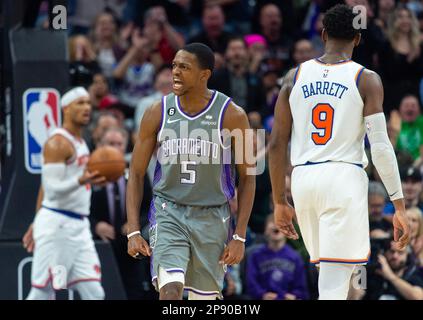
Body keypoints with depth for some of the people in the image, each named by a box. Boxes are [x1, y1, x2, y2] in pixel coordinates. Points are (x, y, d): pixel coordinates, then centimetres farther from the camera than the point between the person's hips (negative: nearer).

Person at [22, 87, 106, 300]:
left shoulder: (79, 142, 16)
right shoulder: (57, 143, -12)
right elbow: (52, 190, -20)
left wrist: (36, 223, 26)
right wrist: (82, 180, -36)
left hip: (79, 226, 9)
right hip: (57, 225, -9)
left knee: (94, 294, -1)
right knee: (42, 293, -5)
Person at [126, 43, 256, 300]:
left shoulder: (232, 116, -7)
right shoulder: (158, 113, -3)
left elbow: (247, 178, -1)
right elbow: (137, 174, 3)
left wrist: (240, 237, -7)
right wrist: (133, 231, -5)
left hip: (212, 218, 0)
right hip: (169, 213, 0)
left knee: (204, 298, 7)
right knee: (170, 291, -19)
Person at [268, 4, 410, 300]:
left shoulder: (295, 77, 8)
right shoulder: (366, 80, -2)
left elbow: (277, 145, 8)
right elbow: (381, 146, -9)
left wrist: (280, 202, 17)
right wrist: (400, 206, -6)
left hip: (303, 179, 4)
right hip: (345, 177, -4)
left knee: (328, 270, 21)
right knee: (334, 285, -6)